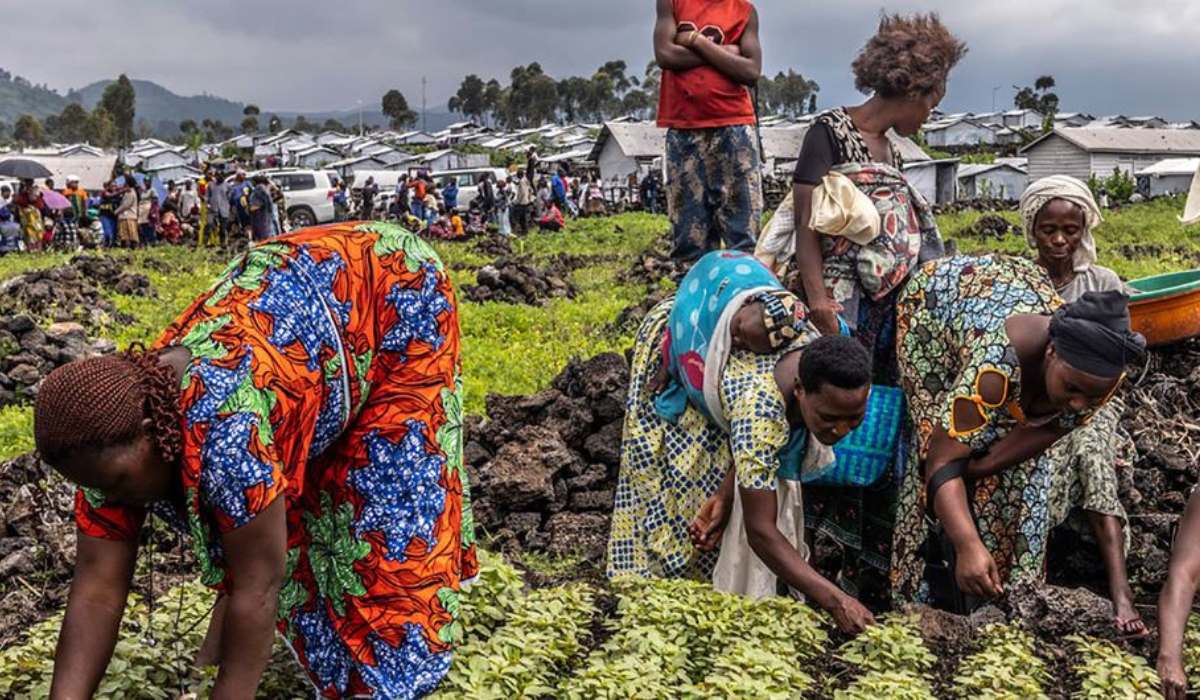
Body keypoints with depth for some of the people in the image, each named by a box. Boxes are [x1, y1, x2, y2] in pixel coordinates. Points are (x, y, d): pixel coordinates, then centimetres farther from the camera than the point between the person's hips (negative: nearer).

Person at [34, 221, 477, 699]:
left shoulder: (220, 422, -42)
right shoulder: (112, 431, -18)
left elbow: (258, 584, -35)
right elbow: (97, 587, -15)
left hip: (396, 292, -6)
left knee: (386, 481, -5)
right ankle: (228, 622, 25)